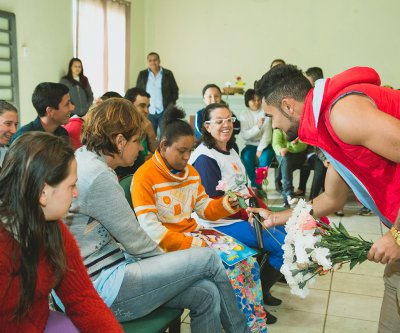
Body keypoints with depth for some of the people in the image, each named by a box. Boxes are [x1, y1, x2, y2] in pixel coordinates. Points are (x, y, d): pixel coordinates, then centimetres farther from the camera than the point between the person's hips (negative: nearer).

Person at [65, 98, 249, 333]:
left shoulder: (84, 159, 10)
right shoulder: (98, 176, -20)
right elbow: (136, 241, -14)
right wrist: (168, 261, 6)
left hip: (101, 272, 9)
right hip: (104, 289, -9)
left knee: (206, 294, 0)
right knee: (209, 259, -4)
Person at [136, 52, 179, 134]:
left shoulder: (168, 74, 3)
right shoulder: (142, 75, 8)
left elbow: (175, 91, 8)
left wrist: (171, 104, -3)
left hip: (164, 112, -1)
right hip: (148, 112, 2)